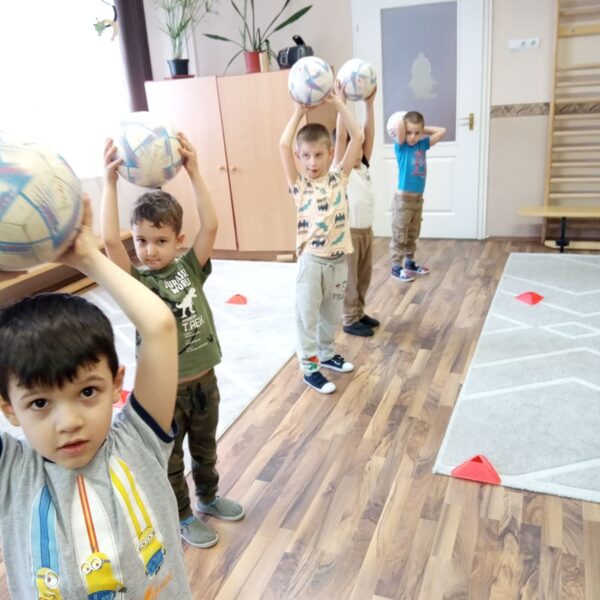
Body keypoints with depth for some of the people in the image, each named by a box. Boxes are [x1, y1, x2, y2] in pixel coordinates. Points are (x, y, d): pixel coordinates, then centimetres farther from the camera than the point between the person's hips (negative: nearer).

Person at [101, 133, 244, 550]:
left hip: (203, 379, 4)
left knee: (206, 447, 26)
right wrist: (111, 182, -32)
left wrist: (194, 173, -22)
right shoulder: (136, 281, -14)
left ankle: (208, 497, 51)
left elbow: (211, 225, -17)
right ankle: (183, 517, 40)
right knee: (171, 460, 17)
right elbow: (109, 240, -30)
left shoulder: (190, 268, -6)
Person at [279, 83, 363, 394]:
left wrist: (338, 104, -3)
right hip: (312, 260, -3)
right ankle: (309, 367, 18)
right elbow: (283, 145, -18)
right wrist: (298, 111, -10)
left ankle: (326, 353, 39)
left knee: (332, 313, 19)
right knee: (308, 315, 6)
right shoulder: (299, 184, -6)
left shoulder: (338, 178, 2)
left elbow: (357, 139, -4)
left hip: (338, 258, 4)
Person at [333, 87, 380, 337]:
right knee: (349, 278, 5)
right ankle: (350, 320, 16)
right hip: (349, 231, -7)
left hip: (367, 229, 7)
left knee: (364, 276, 17)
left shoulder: (364, 167, 6)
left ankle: (359, 313, 32)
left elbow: (369, 134, 2)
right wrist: (342, 102, -24)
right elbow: (341, 137, -22)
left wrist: (369, 103, -3)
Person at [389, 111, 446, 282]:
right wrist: (405, 125, -5)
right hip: (403, 198, -6)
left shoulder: (422, 144, 6)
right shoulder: (401, 146, -9)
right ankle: (396, 267, 7)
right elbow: (399, 125, -26)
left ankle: (410, 263, 29)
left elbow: (442, 131, 9)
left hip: (418, 198, 6)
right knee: (399, 236, 0)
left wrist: (422, 130, 5)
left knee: (413, 235, 17)